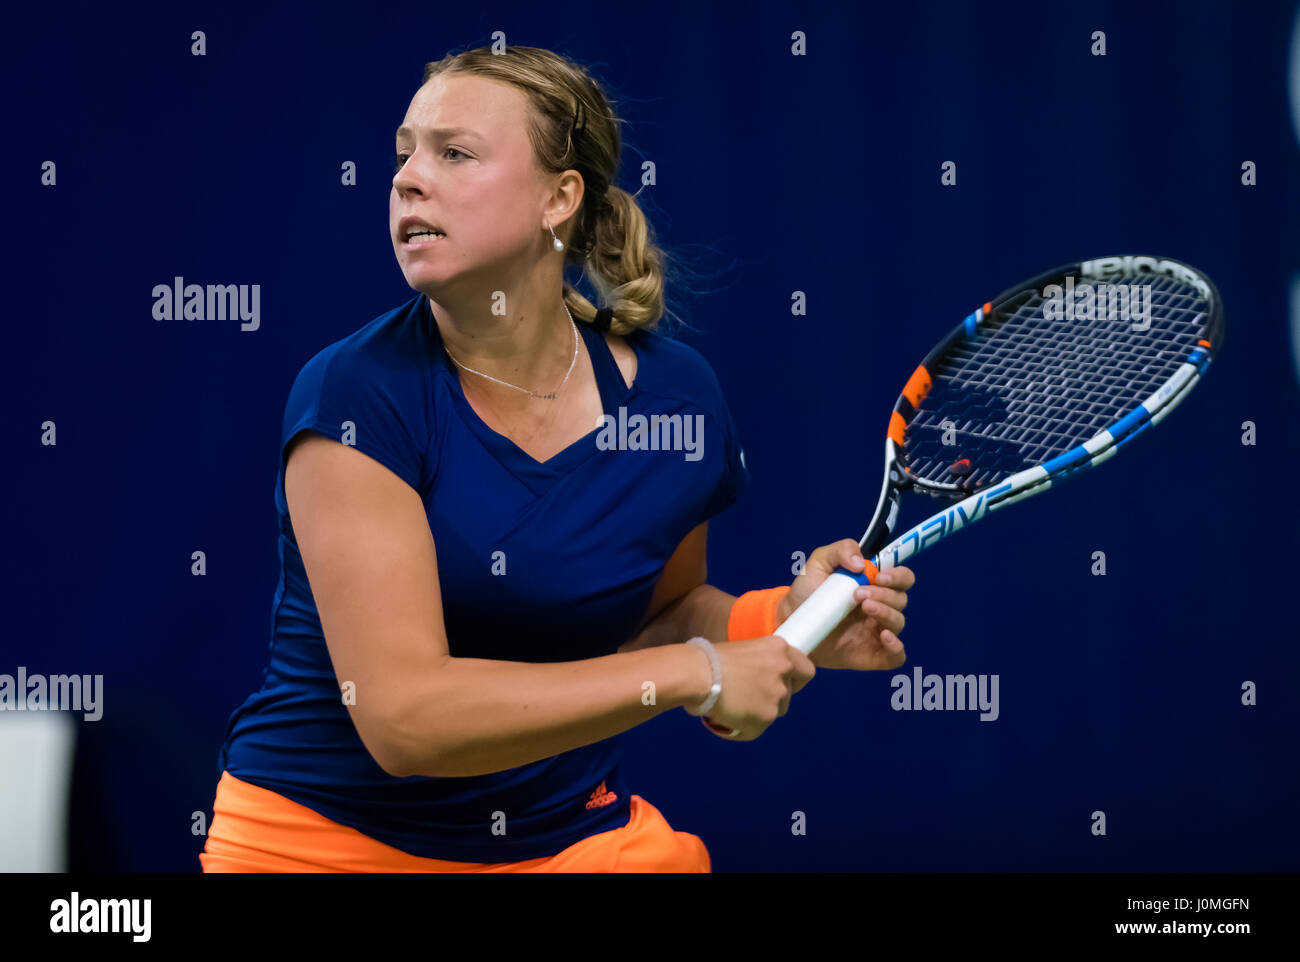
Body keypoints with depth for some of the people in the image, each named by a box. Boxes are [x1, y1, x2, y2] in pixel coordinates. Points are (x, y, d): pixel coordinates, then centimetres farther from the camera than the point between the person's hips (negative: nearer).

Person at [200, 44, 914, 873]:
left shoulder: (677, 396, -5)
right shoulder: (357, 396, -16)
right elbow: (404, 716, -23)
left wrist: (783, 619, -6)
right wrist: (693, 673, -20)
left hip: (571, 836, 3)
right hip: (323, 837, -2)